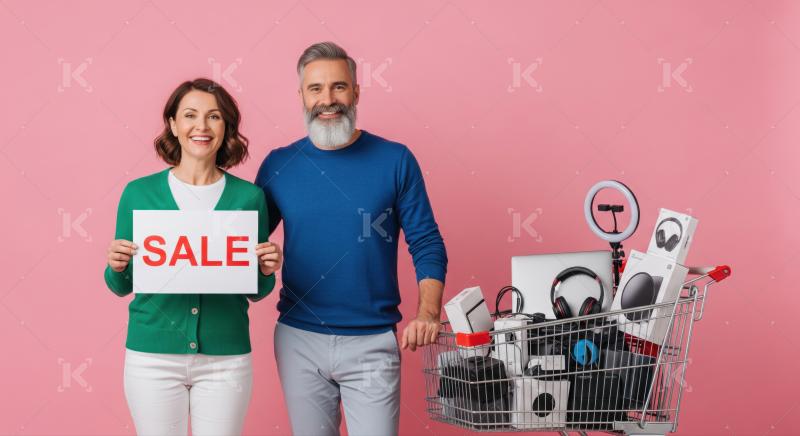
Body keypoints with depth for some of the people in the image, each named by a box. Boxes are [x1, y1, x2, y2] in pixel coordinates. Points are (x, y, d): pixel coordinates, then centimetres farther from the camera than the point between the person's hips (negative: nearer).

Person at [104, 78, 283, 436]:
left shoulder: (248, 197, 0)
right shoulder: (139, 193, -1)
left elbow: (255, 291, 9)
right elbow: (121, 287, 7)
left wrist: (267, 272, -11)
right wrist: (116, 267, -14)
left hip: (225, 360, 0)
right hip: (152, 356, 0)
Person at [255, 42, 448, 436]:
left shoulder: (395, 160, -3)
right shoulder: (278, 165, 2)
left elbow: (427, 243, -2)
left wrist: (428, 312, -17)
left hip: (372, 343, -2)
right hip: (299, 340, 2)